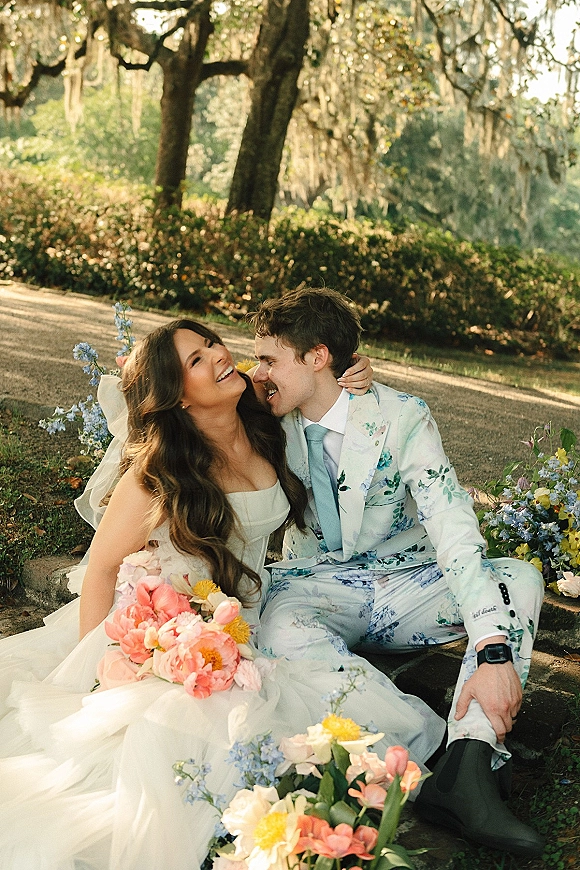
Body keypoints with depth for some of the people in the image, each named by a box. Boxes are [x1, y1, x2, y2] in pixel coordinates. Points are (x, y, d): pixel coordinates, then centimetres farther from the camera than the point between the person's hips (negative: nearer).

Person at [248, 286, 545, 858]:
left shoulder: (400, 418, -15)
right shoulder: (272, 424, -4)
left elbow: (453, 531, -24)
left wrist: (493, 651, -35)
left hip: (405, 588, 0)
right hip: (314, 590, 1)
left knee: (519, 577, -24)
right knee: (281, 631, -34)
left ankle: (468, 767, -41)